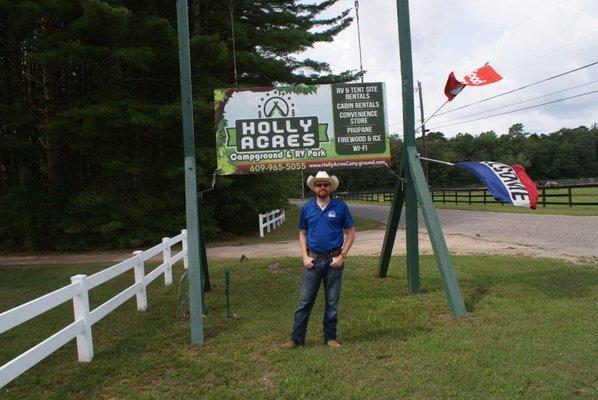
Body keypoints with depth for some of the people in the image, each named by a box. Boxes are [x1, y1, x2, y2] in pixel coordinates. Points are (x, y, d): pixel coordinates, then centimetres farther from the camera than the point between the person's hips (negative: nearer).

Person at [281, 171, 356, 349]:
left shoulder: (340, 206, -2)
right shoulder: (307, 207, 4)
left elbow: (351, 233, 1)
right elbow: (302, 233, 12)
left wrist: (342, 256, -7)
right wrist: (305, 257, 0)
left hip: (334, 260, -1)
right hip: (313, 259, 1)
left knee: (332, 301, 8)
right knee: (305, 300, 2)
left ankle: (330, 337, 21)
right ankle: (297, 338, 11)